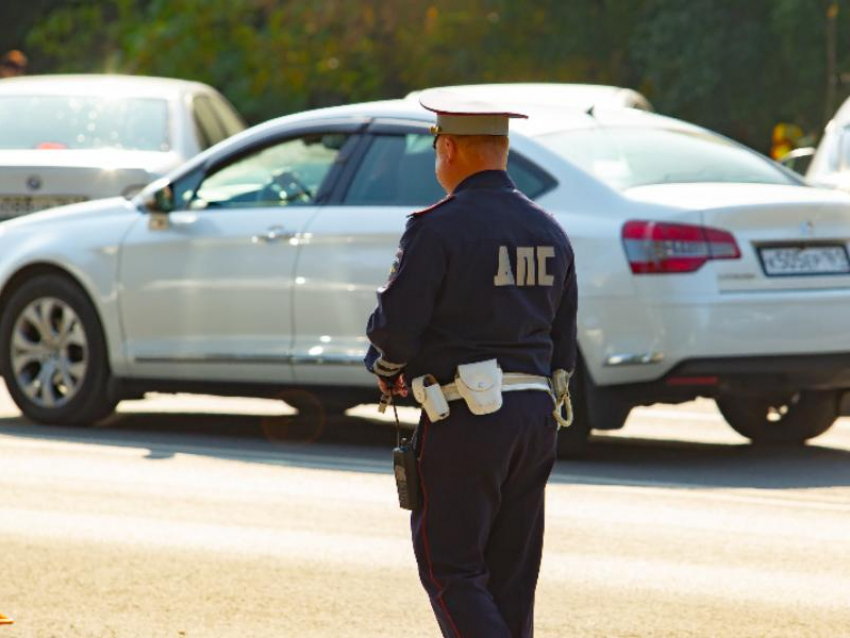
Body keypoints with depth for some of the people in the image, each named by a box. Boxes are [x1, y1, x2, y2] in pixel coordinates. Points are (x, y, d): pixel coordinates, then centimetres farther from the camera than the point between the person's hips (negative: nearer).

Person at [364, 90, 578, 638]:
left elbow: (395, 325, -13)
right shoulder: (549, 232, 11)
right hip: (536, 416, 7)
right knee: (511, 574, 11)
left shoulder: (438, 228, -12)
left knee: (449, 567, -2)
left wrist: (388, 371, 8)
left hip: (464, 422, -7)